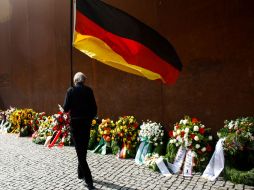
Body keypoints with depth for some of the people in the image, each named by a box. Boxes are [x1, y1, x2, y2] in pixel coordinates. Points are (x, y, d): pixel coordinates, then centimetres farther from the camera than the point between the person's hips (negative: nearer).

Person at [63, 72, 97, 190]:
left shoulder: (71, 90, -5)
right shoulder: (89, 90, 0)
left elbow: (66, 108, -7)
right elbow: (94, 107, -1)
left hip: (75, 122, -2)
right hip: (86, 122, 3)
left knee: (80, 151, 1)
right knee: (83, 149, 18)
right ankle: (81, 173, 31)